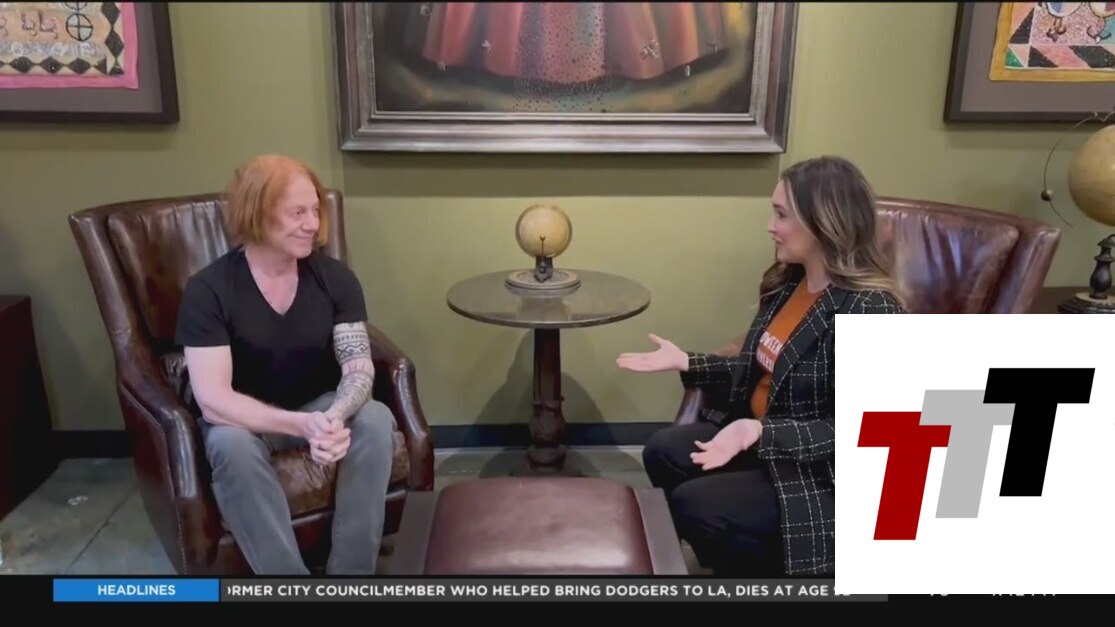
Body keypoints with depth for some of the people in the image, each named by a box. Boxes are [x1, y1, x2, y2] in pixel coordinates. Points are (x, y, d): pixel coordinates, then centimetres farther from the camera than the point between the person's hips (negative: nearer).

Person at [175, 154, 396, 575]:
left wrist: (335, 417, -38)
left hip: (322, 408, 3)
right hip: (244, 418, -2)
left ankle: (351, 572, -18)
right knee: (229, 444, -36)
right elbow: (212, 398, -26)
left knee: (376, 420, -28)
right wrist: (301, 425, -39)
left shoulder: (335, 277, -10)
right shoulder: (208, 289, -19)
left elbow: (359, 368, -15)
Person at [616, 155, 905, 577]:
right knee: (662, 452, 1)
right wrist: (686, 363, 3)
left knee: (695, 504, -19)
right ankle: (724, 554, 21)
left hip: (829, 474, -8)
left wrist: (759, 433, -34)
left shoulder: (869, 310, -25)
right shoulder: (787, 282, 2)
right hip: (758, 432, 8)